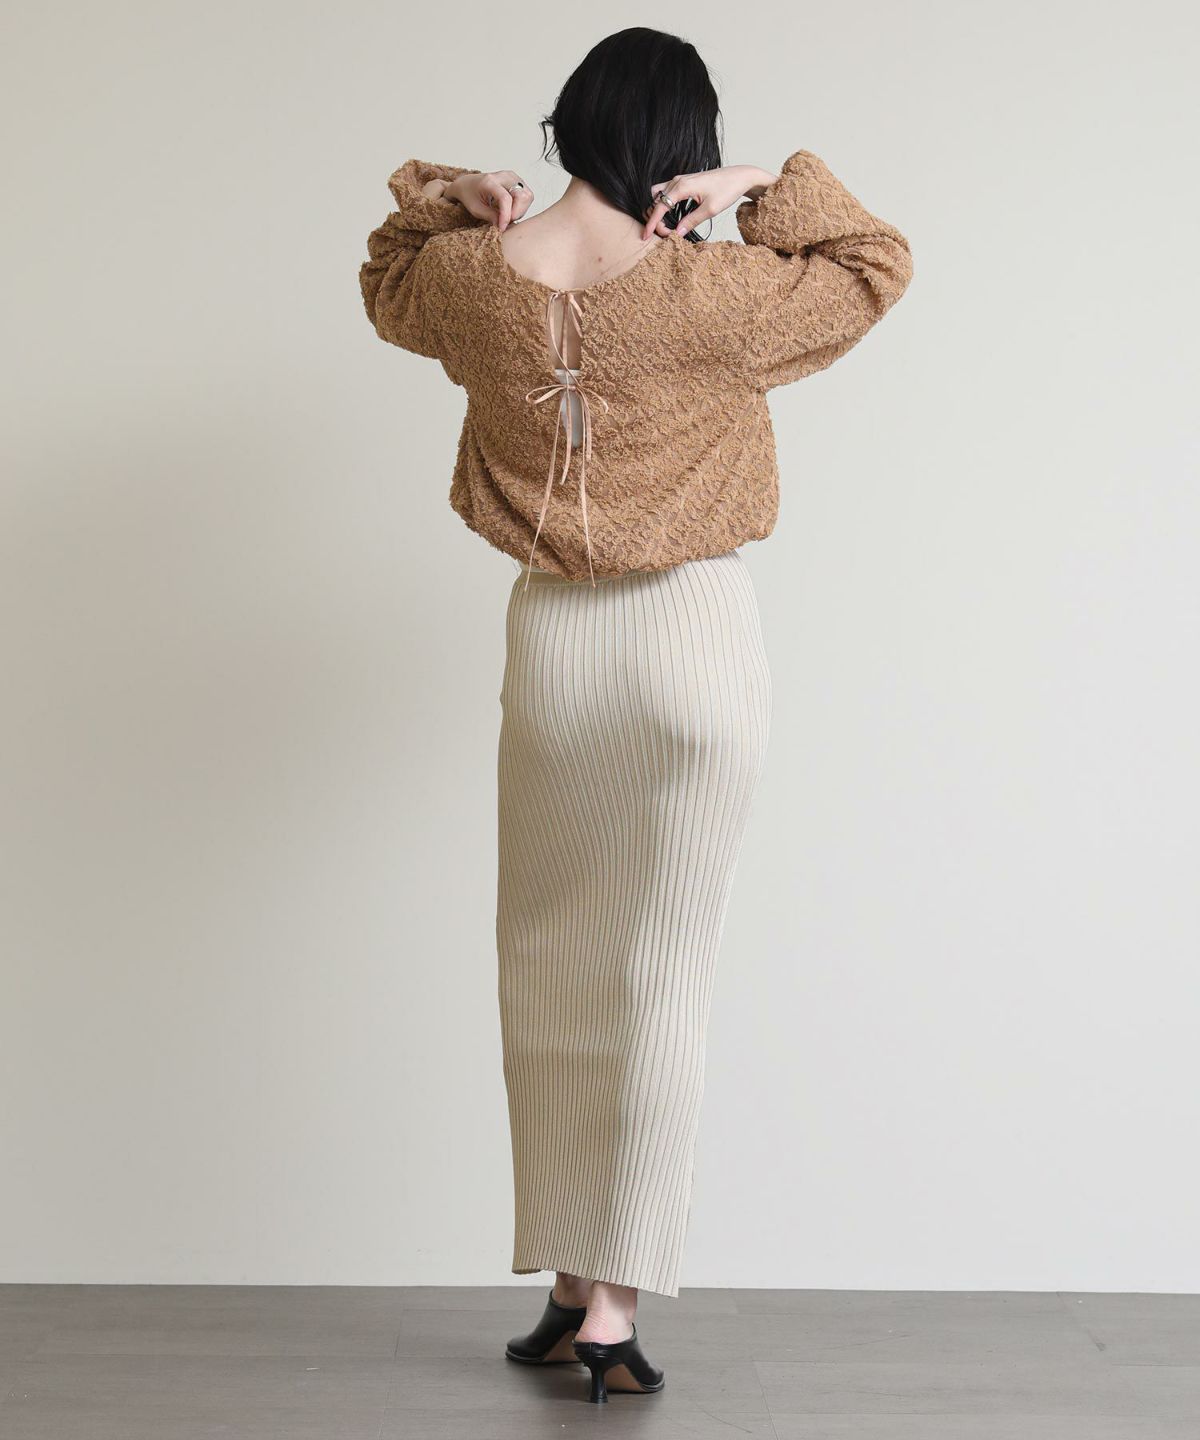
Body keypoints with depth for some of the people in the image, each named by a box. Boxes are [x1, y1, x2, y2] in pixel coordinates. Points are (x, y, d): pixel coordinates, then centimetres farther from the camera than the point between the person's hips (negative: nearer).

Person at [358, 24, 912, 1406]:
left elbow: (385, 280, 20)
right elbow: (875, 265, 4)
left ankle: (566, 1287, 20)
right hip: (697, 636, -3)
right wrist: (766, 186, -4)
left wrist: (446, 195, 5)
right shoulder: (710, 293, -13)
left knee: (548, 970, 14)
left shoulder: (469, 278, -4)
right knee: (661, 979, 4)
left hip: (551, 641, 3)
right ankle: (611, 1306, 9)